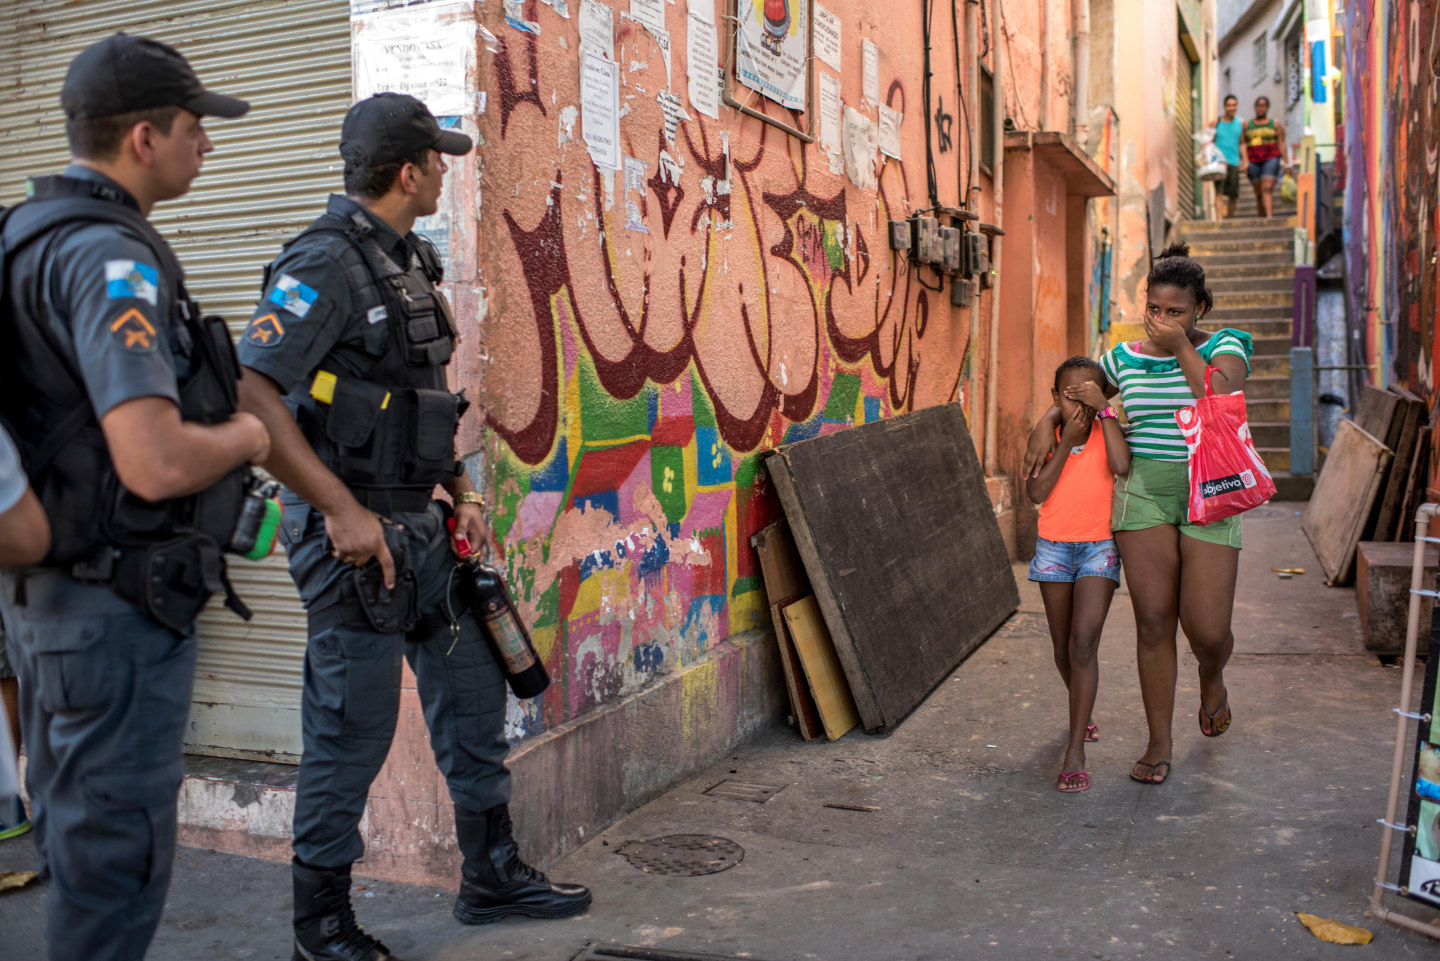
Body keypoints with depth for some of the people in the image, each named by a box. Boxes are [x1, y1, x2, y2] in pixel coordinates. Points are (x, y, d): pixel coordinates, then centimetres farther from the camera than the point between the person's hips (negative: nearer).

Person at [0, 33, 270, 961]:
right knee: (119, 844, 3)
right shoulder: (110, 258, -21)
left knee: (75, 825, 22)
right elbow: (156, 463, -31)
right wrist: (244, 437, -10)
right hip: (120, 603, -10)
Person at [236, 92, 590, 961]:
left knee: (473, 692, 15)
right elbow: (250, 394, -24)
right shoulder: (326, 264, -16)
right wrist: (343, 511, -24)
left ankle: (493, 875, 31)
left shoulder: (410, 260, 12)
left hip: (422, 525, 9)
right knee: (354, 726, 1)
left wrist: (462, 490, 11)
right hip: (354, 531, -9)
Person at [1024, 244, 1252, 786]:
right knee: (1153, 622, 0)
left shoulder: (1224, 347, 1)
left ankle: (1212, 681, 34)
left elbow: (1223, 400, -19)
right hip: (1142, 492, 2)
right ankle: (1159, 743, 13)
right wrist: (1046, 422, 3)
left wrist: (1180, 347, -16)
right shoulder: (1126, 357, 8)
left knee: (1207, 629, -5)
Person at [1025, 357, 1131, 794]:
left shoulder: (1108, 431, -3)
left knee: (1084, 643, -17)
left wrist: (1104, 409, -20)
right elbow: (1037, 493, -12)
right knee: (1063, 647, 14)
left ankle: (1075, 751, -15)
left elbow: (1121, 466, -25)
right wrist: (1067, 442, -15)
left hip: (1099, 547, -3)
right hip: (1054, 546, 3)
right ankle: (1083, 713, 43)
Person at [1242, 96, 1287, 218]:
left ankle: (1270, 218, -28)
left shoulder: (1276, 124, 6)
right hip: (1253, 161, 3)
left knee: (1267, 189, -18)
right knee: (1259, 193, 4)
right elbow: (1243, 144, 6)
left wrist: (1286, 163, -5)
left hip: (1271, 159, -2)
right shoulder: (1247, 125, 11)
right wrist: (1245, 161, -6)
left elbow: (1281, 144, 2)